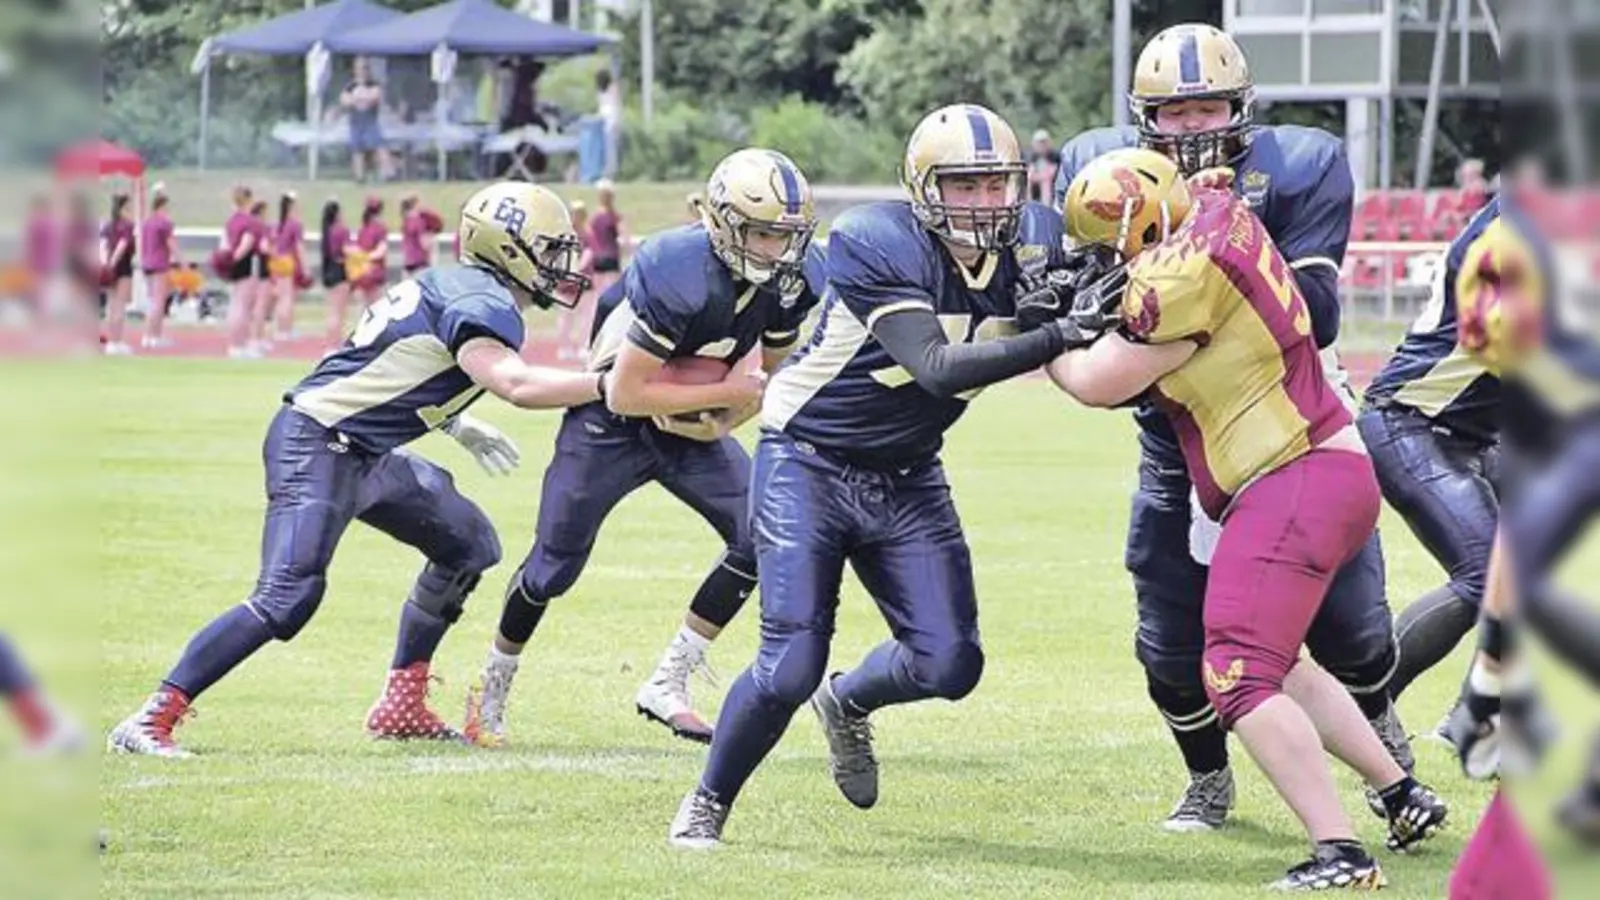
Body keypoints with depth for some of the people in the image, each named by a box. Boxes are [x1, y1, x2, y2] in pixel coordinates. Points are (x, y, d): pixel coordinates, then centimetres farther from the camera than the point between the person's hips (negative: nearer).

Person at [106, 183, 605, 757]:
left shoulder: (451, 287, 14)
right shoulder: (484, 306, -16)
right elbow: (515, 385, -32)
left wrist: (456, 426, 25)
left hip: (364, 452, 11)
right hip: (317, 445, -11)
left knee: (466, 544, 18)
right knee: (288, 598, -21)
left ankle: (401, 707, 22)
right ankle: (151, 720, -17)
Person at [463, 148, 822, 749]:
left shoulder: (793, 280, -13)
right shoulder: (680, 275, -35)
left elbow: (775, 371, 6)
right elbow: (627, 393, -31)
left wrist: (724, 419, -13)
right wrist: (730, 394, -26)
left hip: (691, 426, 6)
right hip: (611, 425, -6)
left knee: (759, 538, -11)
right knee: (554, 568, 3)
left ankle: (667, 686, -2)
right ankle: (492, 690, 28)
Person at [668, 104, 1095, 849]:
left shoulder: (1027, 245, -9)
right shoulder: (877, 244, -26)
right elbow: (937, 369, -34)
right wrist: (1057, 338, -43)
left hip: (906, 478, 5)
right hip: (808, 466, -5)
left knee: (949, 664, -3)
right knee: (790, 668, -11)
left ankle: (847, 704, 32)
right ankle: (708, 803, 14)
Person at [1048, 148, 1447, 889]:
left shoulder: (1187, 271, -19)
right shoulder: (1216, 211, 8)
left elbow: (1102, 383, -12)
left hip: (1294, 486, -11)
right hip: (1335, 474, 11)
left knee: (1239, 683, -15)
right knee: (1274, 663, 25)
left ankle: (1341, 854, -21)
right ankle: (1403, 797, 31)